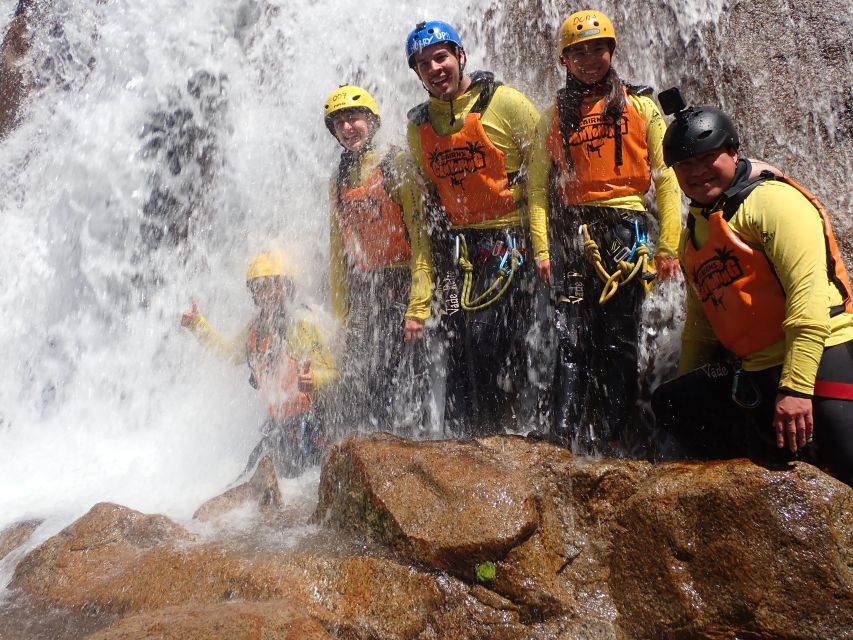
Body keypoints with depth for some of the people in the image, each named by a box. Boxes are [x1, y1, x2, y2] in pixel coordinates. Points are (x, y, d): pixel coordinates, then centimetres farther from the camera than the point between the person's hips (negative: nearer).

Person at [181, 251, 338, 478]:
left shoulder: (301, 323, -15)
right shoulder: (256, 328, 8)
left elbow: (330, 370, -17)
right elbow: (231, 352, 28)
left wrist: (311, 379, -39)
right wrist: (198, 325, 24)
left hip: (305, 422, -7)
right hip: (277, 422, 7)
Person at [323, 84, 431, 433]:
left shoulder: (395, 164, -4)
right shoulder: (339, 181, 17)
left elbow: (421, 233, -12)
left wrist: (418, 305, -20)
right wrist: (342, 308, 16)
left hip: (398, 288, -6)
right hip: (361, 295, 6)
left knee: (385, 378, -11)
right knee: (355, 382, 5)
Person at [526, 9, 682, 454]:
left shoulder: (641, 106, 12)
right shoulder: (554, 117, 16)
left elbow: (665, 178, 6)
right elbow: (538, 186, 9)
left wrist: (668, 246, -2)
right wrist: (541, 248, -2)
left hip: (627, 229, -1)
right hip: (572, 231, 1)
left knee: (619, 340, -4)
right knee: (573, 337, -5)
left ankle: (610, 439, 2)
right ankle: (566, 439, -4)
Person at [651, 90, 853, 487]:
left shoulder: (773, 199, -8)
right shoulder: (693, 234, 16)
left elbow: (809, 292, -19)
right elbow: (700, 323, 24)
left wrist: (796, 387, -24)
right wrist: (689, 388, 25)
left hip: (820, 358, -8)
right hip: (752, 372, 8)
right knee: (669, 403, 0)